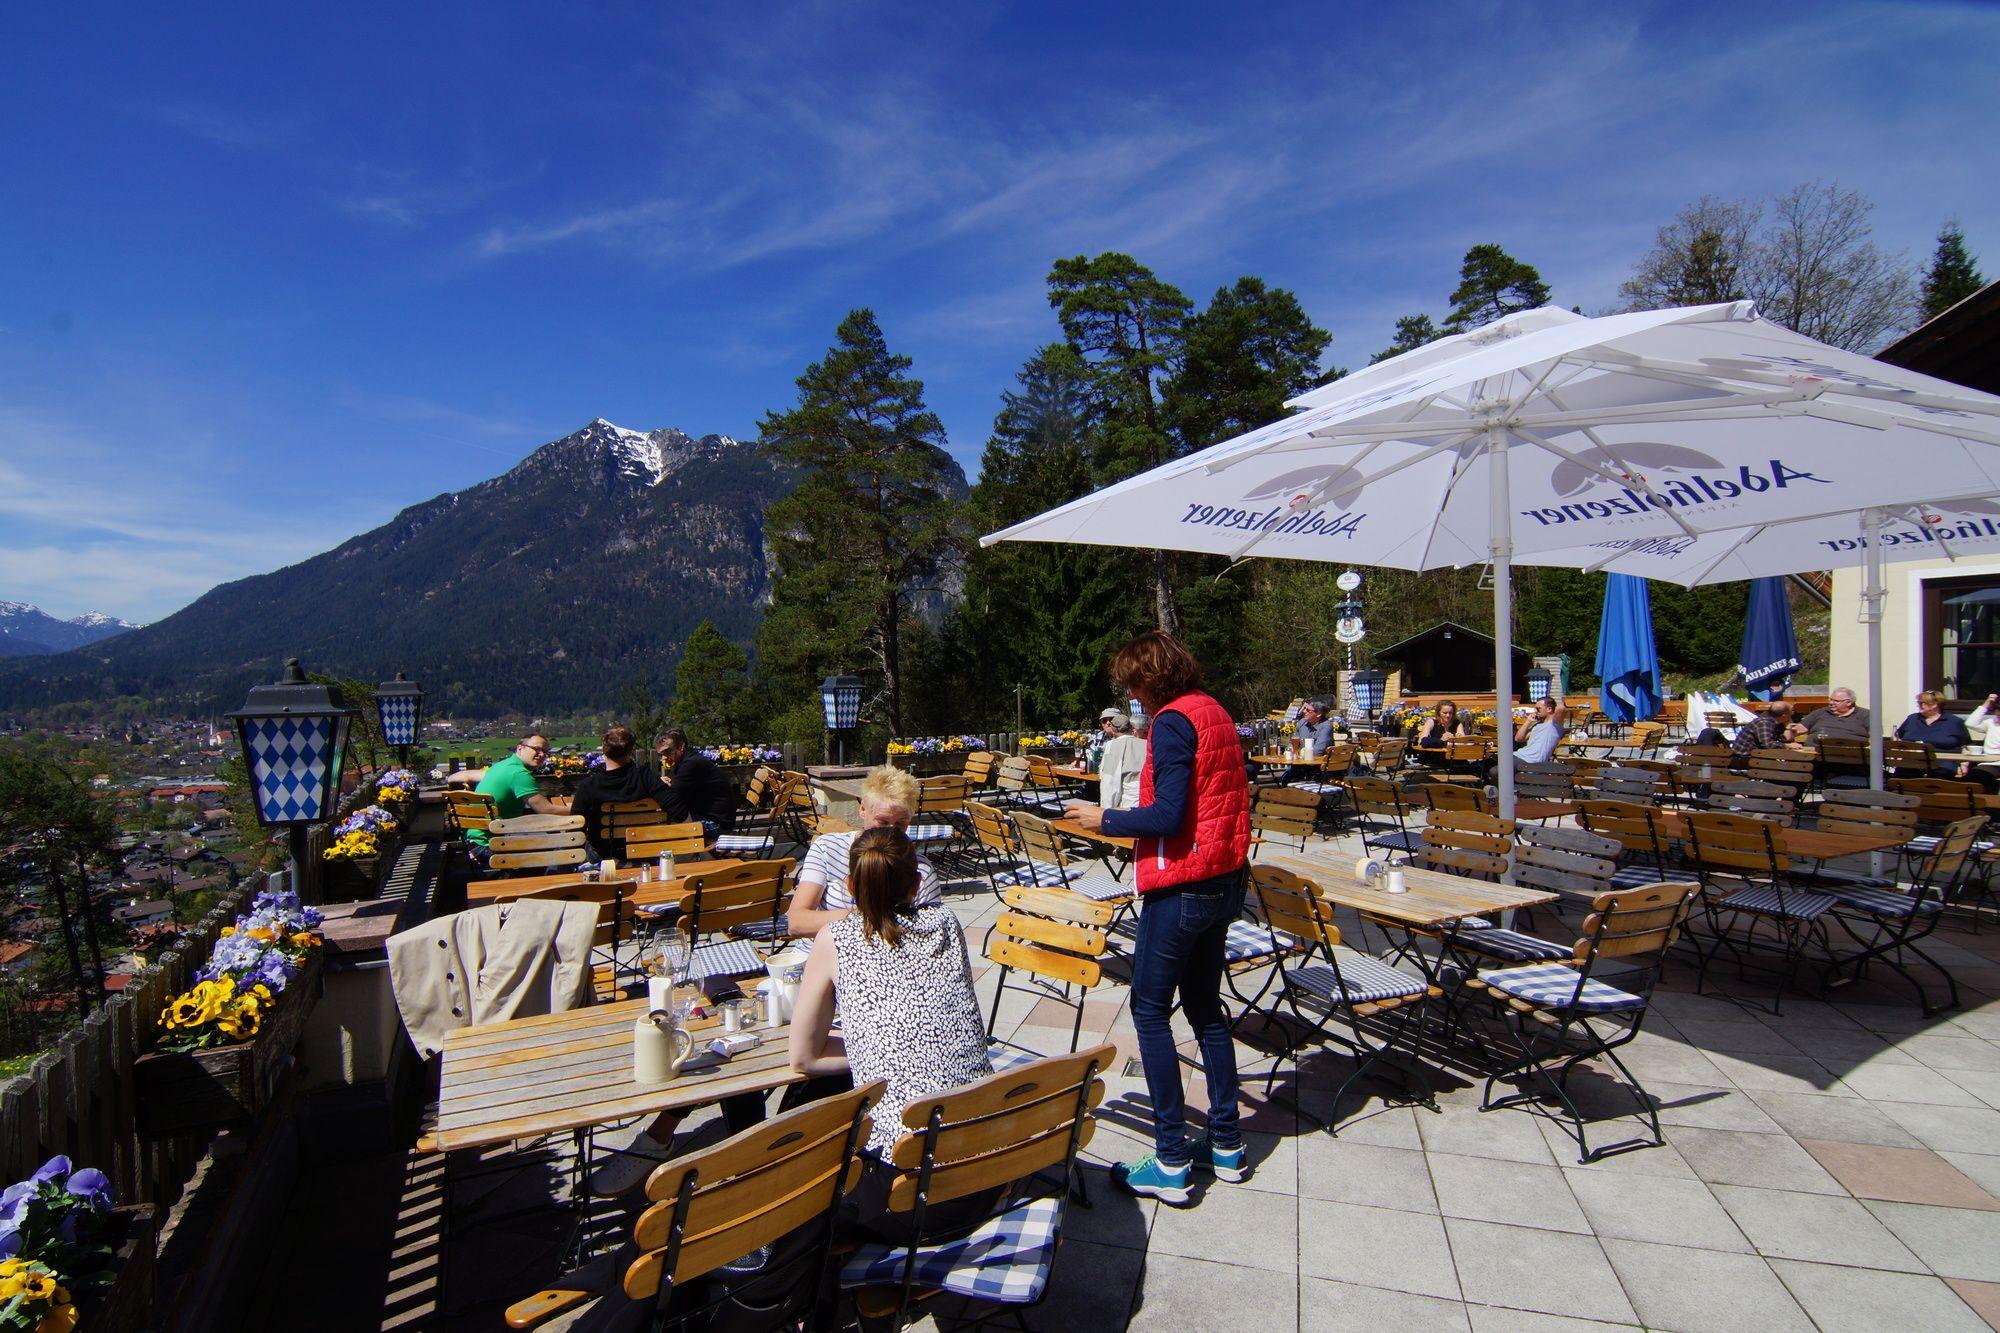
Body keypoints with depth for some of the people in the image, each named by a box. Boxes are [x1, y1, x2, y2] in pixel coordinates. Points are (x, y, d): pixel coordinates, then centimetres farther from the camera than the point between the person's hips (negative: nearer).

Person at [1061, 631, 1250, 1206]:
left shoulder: (1174, 721, -17)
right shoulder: (1217, 713, 11)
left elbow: (1167, 816, -23)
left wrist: (1105, 819, -10)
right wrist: (1127, 817, 17)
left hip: (1180, 886, -9)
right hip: (1223, 879, 9)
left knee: (1150, 1010, 2)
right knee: (1205, 1004, 18)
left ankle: (1171, 1161, 7)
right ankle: (1226, 1144, 27)